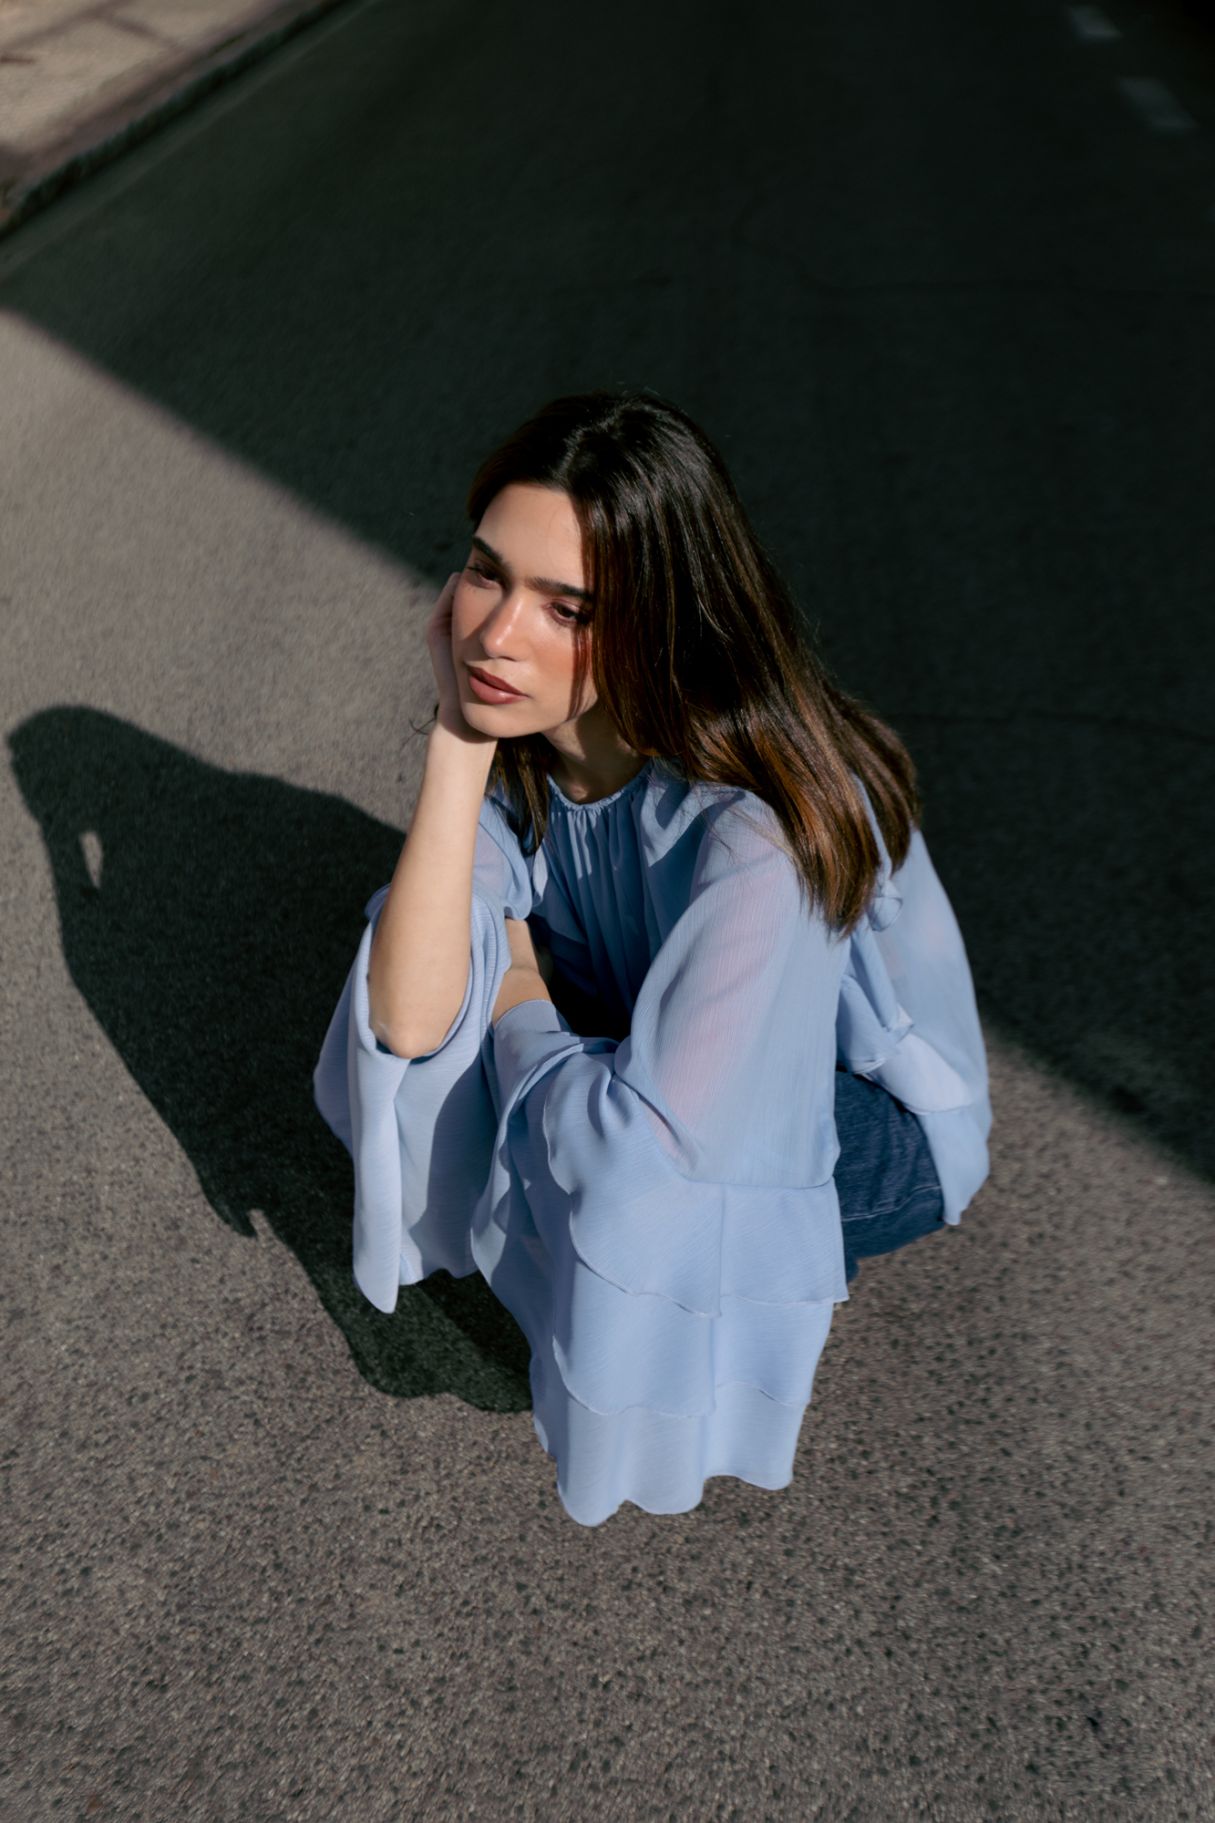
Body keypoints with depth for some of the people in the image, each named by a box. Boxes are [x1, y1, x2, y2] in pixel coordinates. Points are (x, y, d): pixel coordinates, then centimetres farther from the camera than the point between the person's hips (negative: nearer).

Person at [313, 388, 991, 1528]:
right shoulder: (517, 733, -17)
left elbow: (654, 1145, -37)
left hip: (870, 1122, -5)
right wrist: (457, 742, -29)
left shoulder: (768, 819, -37)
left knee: (629, 1190, -32)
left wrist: (517, 1005, -19)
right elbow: (413, 1022, -25)